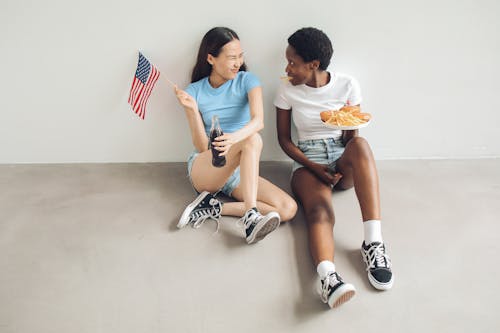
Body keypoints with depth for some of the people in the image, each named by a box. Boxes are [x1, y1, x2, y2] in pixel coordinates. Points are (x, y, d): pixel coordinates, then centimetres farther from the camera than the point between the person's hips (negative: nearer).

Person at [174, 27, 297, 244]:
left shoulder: (247, 81, 1)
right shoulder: (195, 91, 1)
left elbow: (258, 120, -19)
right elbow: (202, 147, -5)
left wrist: (234, 138, -41)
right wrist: (192, 109, -19)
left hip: (240, 172, 3)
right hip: (203, 170, -3)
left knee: (288, 209, -22)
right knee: (253, 139, -33)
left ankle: (214, 207, -21)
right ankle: (251, 216, -40)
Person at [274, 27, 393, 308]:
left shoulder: (348, 85, 2)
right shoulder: (288, 91, 2)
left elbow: (352, 136, 6)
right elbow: (284, 139, 5)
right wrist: (314, 167, -10)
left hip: (343, 161, 1)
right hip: (308, 162, -1)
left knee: (360, 145, -36)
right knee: (320, 211, -35)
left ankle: (374, 241, -42)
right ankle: (328, 275, -64)